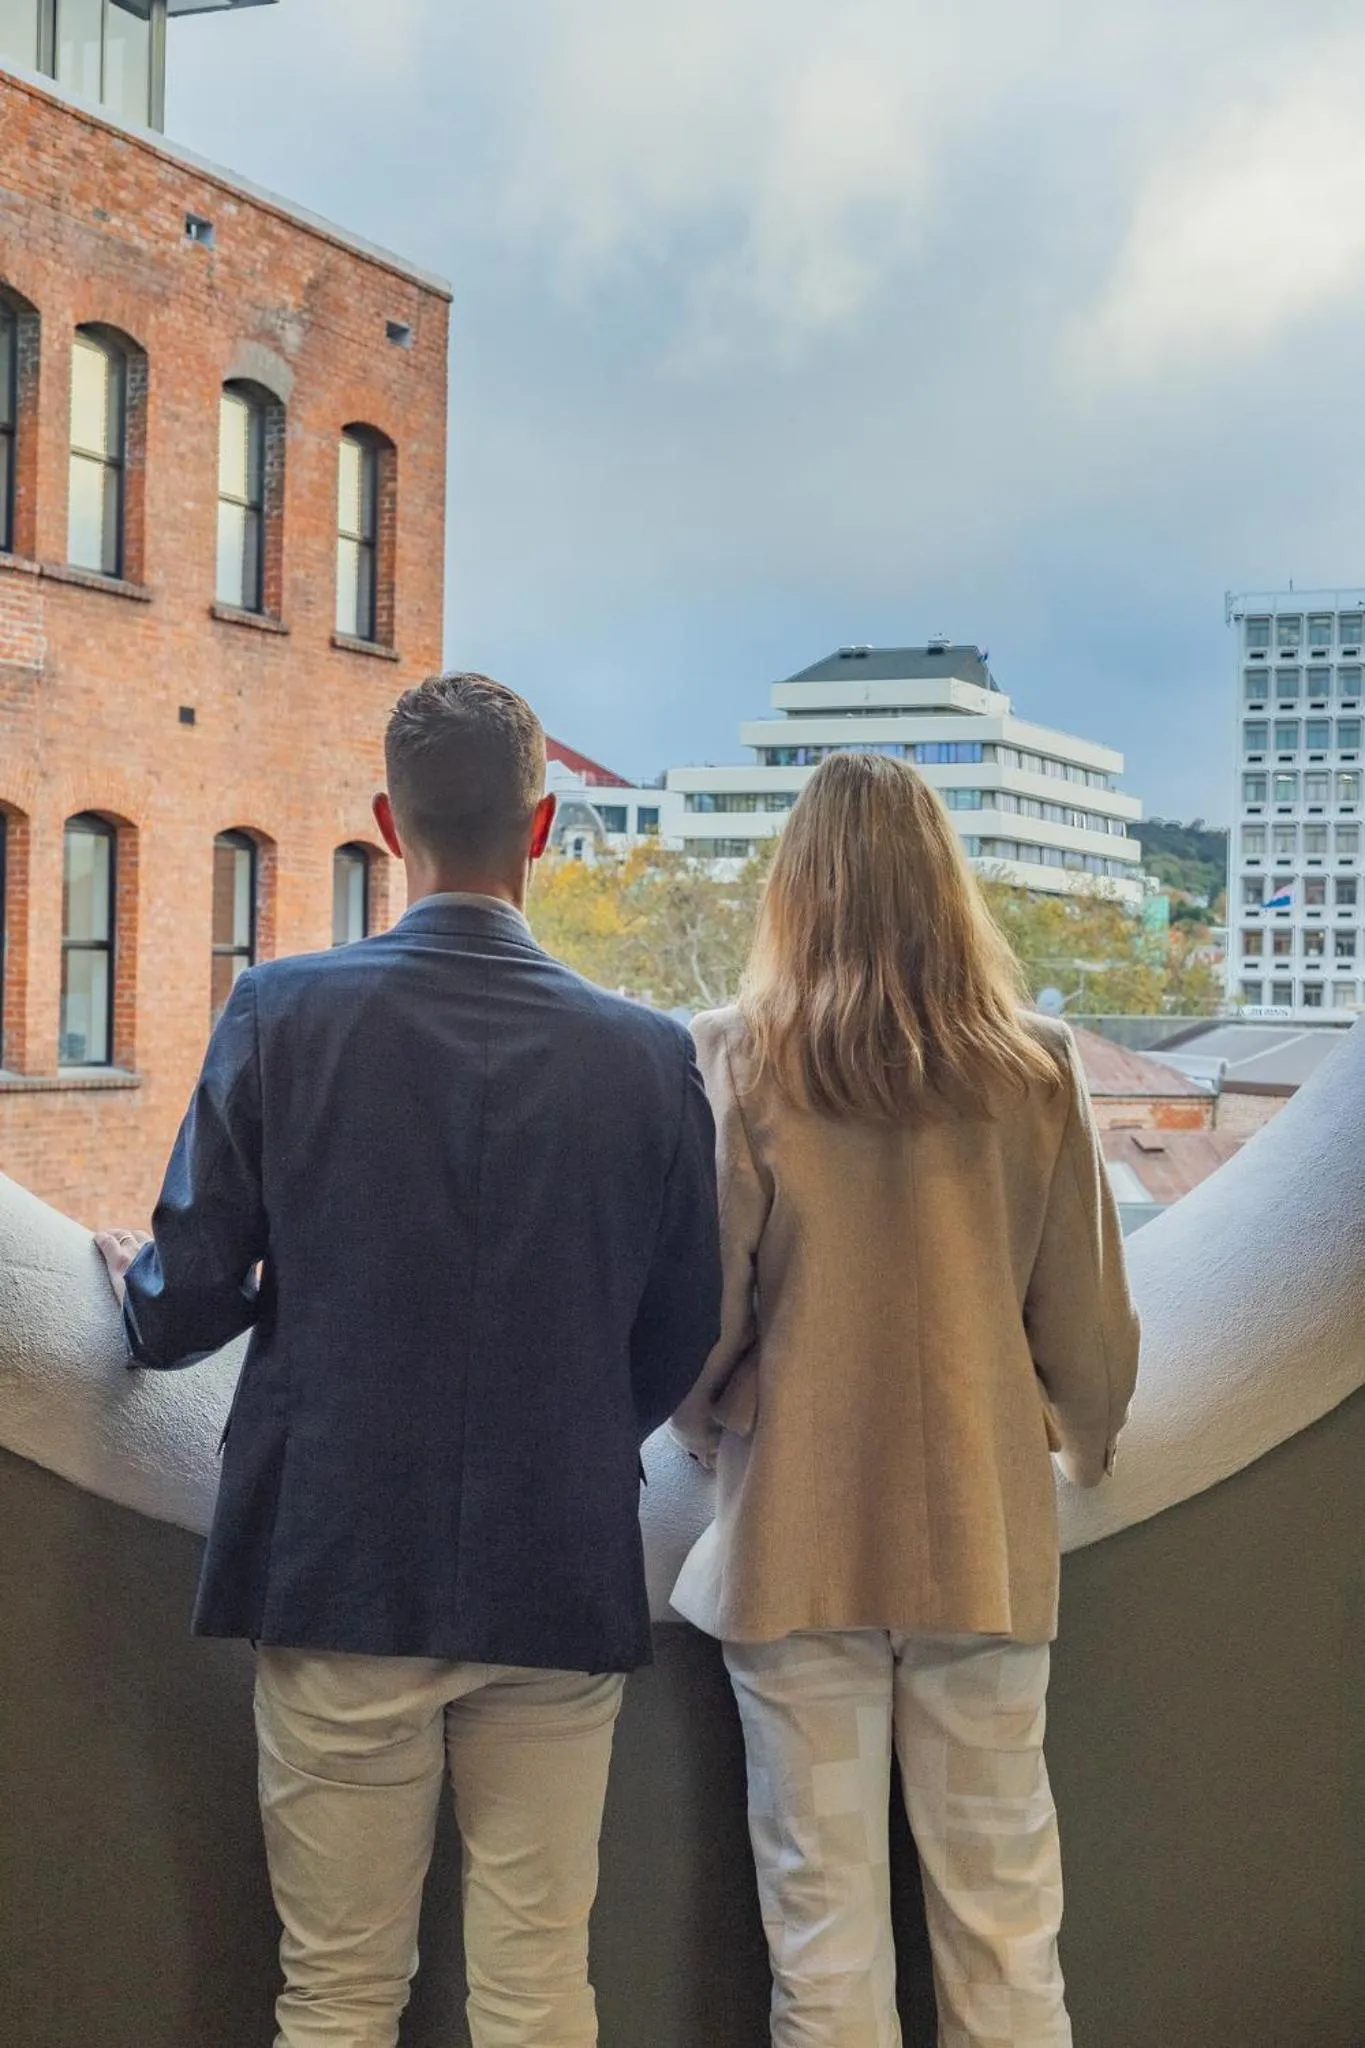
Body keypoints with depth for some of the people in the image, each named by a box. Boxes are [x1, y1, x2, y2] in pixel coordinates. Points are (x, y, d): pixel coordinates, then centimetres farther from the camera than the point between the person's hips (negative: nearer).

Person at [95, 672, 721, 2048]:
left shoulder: (284, 1012, -8)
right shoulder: (647, 1054, -5)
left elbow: (185, 1305, -7)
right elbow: (681, 1338, 4)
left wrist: (135, 1283, 17)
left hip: (339, 1569, -1)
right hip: (562, 1578, 1)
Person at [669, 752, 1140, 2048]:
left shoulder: (740, 1064, -8)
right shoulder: (1033, 1071, -3)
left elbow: (697, 1310, -6)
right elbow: (1088, 1320, 3)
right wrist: (1084, 1437, 24)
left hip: (799, 1535, -1)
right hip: (984, 1535, 2)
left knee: (824, 1928, 9)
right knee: (1004, 1916, 12)